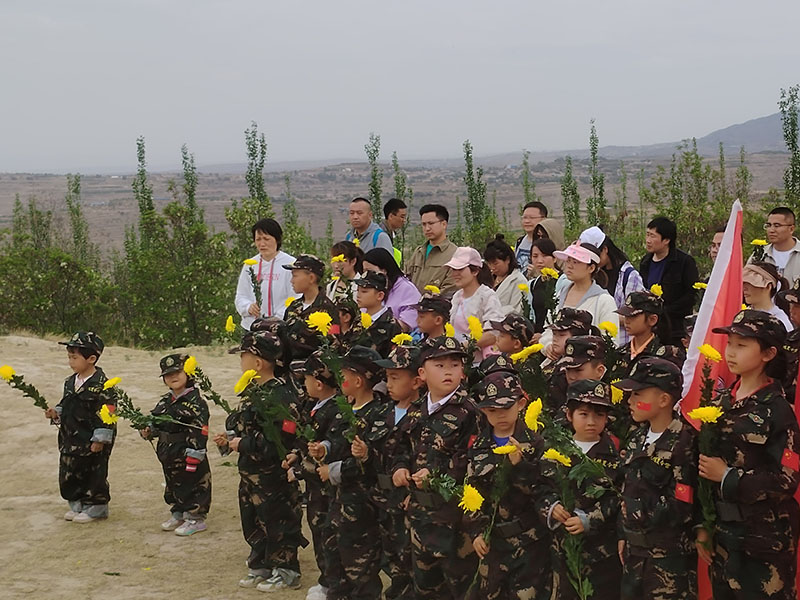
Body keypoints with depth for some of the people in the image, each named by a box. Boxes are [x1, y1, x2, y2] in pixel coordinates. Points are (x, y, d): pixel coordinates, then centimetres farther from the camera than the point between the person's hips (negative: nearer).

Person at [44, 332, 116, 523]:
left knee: (94, 474, 4)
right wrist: (56, 412, 0)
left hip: (92, 441, -8)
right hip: (71, 439, 8)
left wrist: (100, 439, -19)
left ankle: (95, 507, 19)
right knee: (68, 473, 13)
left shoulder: (101, 385, -17)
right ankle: (77, 505, 28)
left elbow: (106, 414, -18)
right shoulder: (70, 382, 8)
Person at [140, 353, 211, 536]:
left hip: (187, 454, -8)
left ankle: (195, 518, 13)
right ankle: (178, 514, 33)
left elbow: (199, 431, -20)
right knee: (173, 485, 19)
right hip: (169, 456, 8)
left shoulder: (195, 401, -16)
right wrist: (147, 431, -3)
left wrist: (193, 457, -23)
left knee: (192, 484, 1)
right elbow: (156, 421, 20)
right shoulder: (165, 401, 9)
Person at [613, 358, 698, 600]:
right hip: (635, 547, 8)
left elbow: (680, 506, -20)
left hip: (670, 552, -8)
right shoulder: (637, 439, 9)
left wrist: (639, 513, -10)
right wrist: (624, 535, 11)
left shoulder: (683, 442, -15)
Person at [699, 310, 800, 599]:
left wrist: (728, 476, -15)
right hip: (723, 531, 6)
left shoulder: (776, 409, -12)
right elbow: (706, 468, 7)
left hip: (765, 539, -6)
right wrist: (703, 526, 3)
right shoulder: (721, 404, 5)